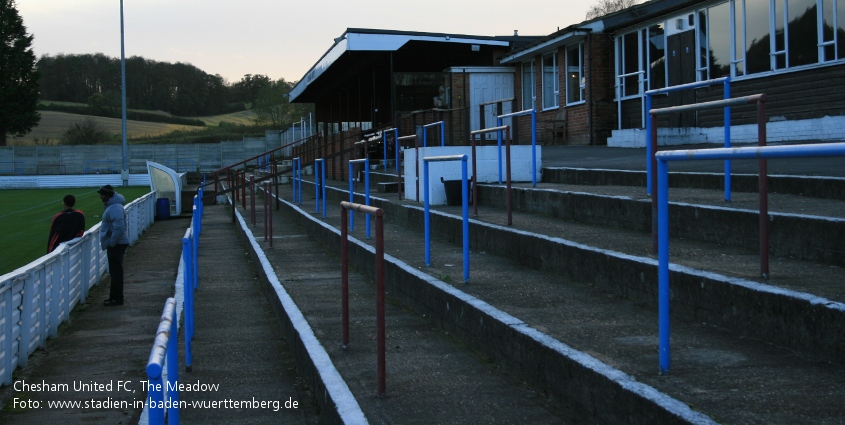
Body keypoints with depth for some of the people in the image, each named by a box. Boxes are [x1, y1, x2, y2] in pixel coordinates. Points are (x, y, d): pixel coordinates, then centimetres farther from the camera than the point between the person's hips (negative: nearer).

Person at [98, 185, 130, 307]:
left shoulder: (115, 208, -20)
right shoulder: (111, 206, 15)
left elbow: (118, 227, -29)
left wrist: (111, 243, -22)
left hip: (117, 245, -11)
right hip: (114, 244, 11)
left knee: (116, 271, -5)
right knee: (114, 271, 16)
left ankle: (117, 298, 0)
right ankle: (114, 297, 23)